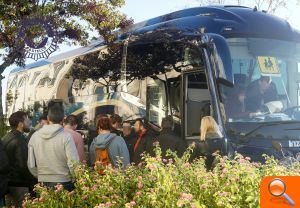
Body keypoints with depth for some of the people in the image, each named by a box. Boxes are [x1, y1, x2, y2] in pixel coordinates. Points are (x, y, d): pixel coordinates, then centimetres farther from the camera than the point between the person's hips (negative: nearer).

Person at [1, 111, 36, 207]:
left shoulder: (4, 139, 10)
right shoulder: (20, 141, -17)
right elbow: (24, 166, -20)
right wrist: (33, 184, -11)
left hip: (7, 184, 9)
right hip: (20, 185, -9)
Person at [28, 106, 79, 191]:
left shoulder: (34, 136, 4)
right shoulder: (66, 136, -10)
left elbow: (31, 165, 8)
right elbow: (73, 163, -12)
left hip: (42, 183, 4)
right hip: (63, 183, -4)